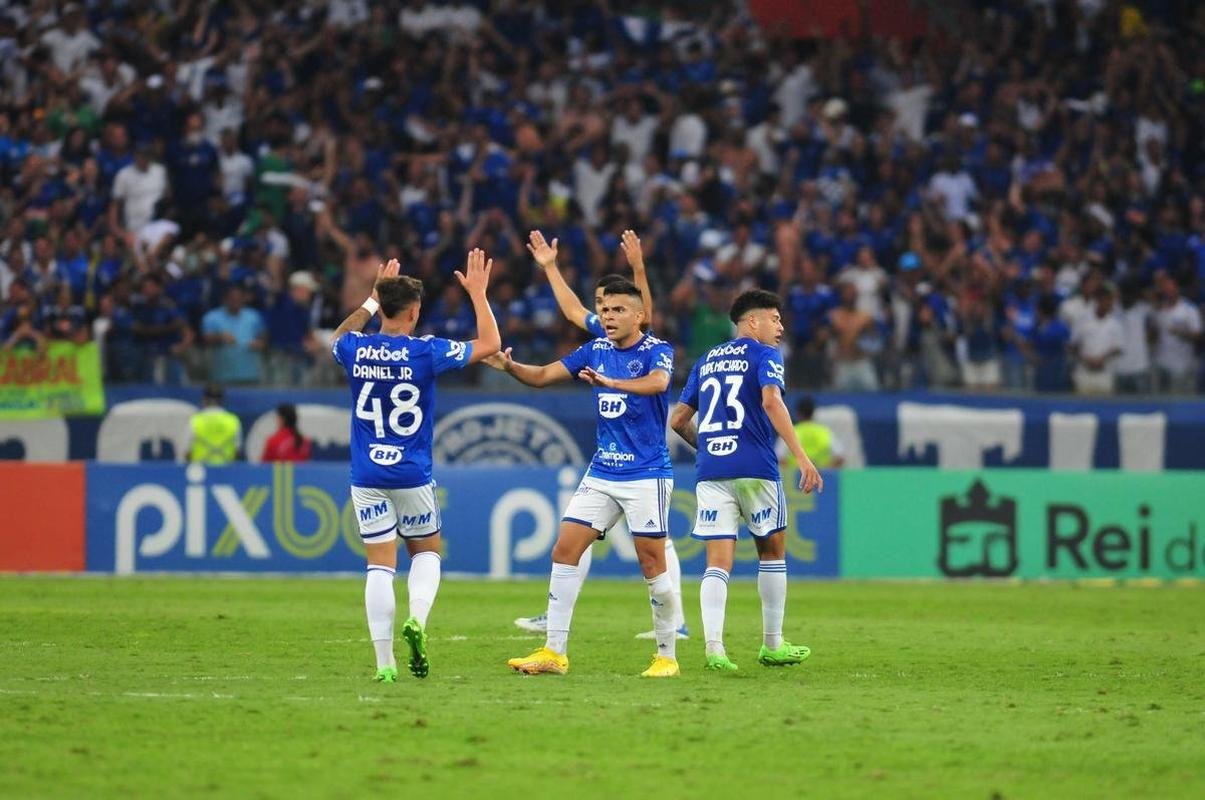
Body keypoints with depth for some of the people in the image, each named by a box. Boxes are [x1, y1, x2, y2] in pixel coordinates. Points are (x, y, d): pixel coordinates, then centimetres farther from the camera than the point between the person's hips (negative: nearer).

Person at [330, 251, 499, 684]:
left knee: (380, 566, 2)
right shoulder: (424, 352, -11)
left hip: (367, 477, 2)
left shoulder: (356, 350, -2)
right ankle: (417, 618, -8)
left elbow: (339, 337, 26)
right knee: (427, 550, 19)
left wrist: (372, 300, 30)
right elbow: (490, 344, 0)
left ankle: (384, 662, -4)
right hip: (412, 476, -2)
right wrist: (478, 293, 8)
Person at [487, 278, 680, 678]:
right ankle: (554, 652, 0)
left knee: (652, 562, -4)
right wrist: (509, 366, -12)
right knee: (564, 550, -2)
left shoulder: (657, 351, -10)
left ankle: (667, 655, 9)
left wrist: (610, 382, -49)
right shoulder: (596, 350, 8)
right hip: (601, 474, 6)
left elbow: (658, 382, -32)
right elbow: (544, 375, 9)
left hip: (646, 475, -6)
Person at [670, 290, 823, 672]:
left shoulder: (706, 361, 19)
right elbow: (771, 401, -16)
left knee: (718, 564, -1)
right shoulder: (764, 354, 2)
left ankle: (714, 647, -19)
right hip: (754, 468, -4)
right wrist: (801, 456, -20)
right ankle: (772, 645, 18)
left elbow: (678, 420, 18)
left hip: (710, 470, 4)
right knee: (772, 553, 14)